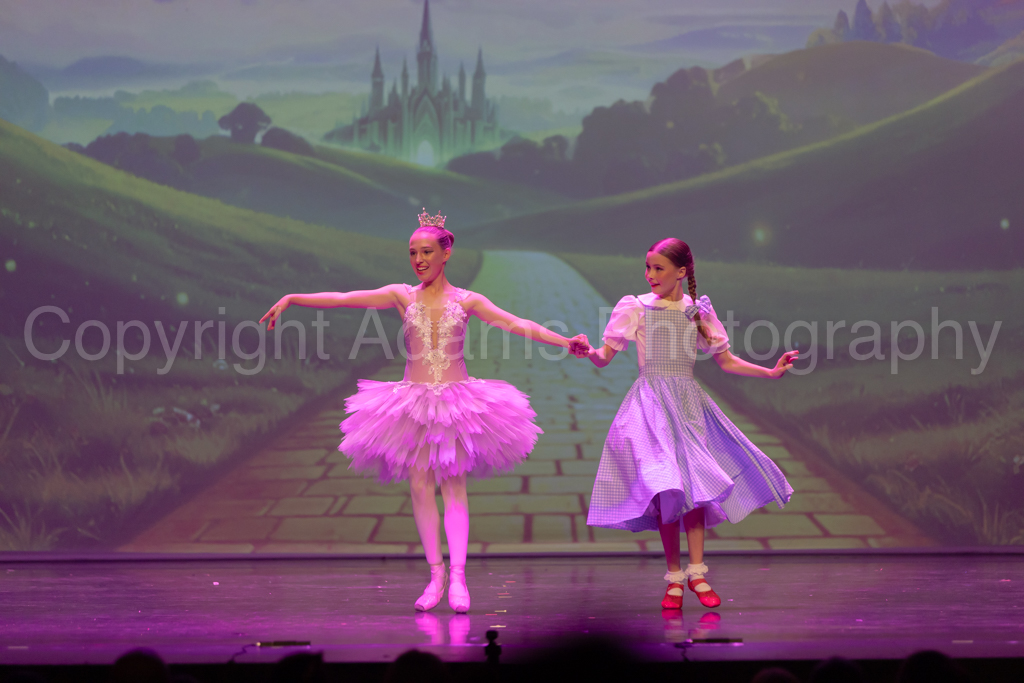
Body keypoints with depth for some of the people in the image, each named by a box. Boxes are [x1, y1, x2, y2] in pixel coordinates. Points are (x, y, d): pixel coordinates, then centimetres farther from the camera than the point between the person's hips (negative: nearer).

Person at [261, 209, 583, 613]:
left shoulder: (466, 301, 4)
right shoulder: (403, 296, 5)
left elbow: (518, 326, -1)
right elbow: (341, 299, -2)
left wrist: (565, 342, -10)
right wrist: (292, 299, -9)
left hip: (456, 401, -1)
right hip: (413, 400, 1)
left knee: (453, 485, -7)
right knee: (419, 485, -3)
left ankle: (458, 576, -11)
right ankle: (435, 574, 4)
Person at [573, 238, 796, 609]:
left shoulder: (698, 312, 9)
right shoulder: (635, 308, 4)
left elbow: (726, 361, 15)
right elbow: (605, 357, 1)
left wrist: (771, 372, 8)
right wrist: (588, 351, -21)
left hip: (688, 403, 2)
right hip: (651, 402, -2)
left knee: (695, 483, -9)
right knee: (665, 486, -11)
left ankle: (696, 572, -2)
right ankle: (674, 576, -2)